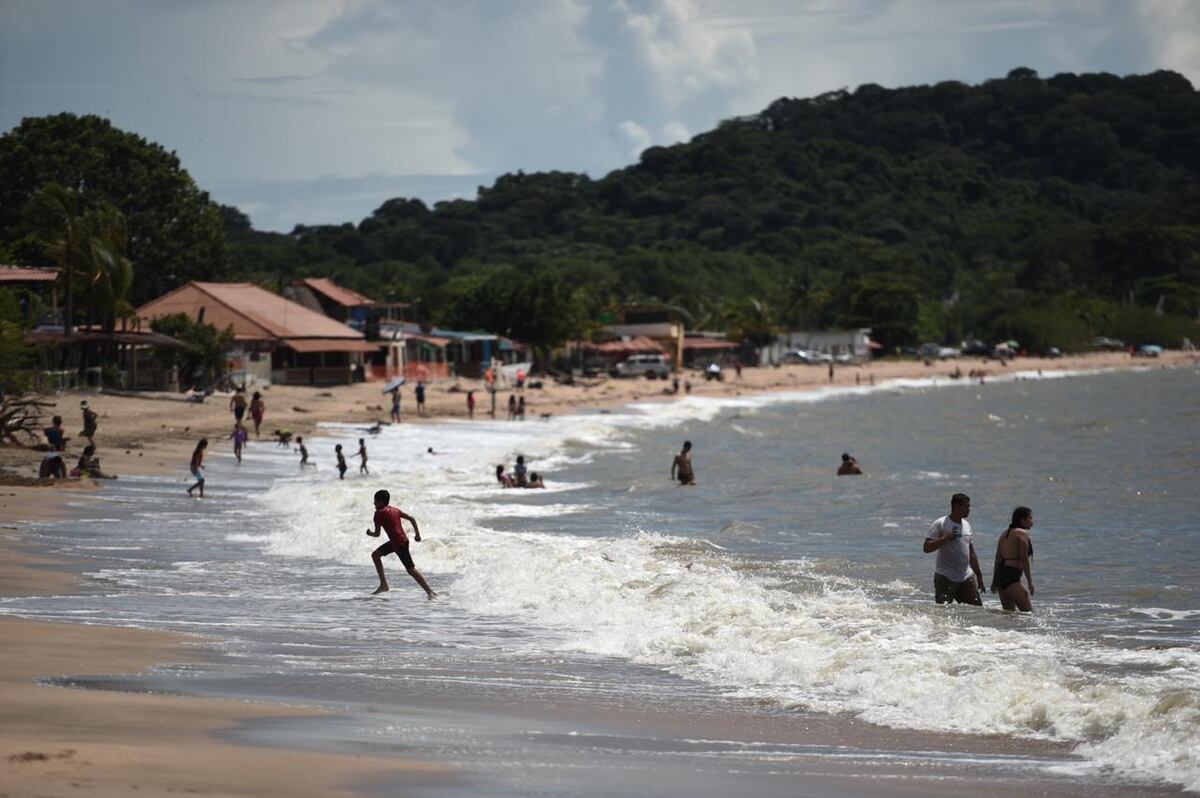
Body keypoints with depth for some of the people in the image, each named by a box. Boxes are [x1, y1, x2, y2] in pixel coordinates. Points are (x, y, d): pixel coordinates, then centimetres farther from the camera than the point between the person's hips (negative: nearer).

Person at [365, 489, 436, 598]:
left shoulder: (379, 513, -8)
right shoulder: (395, 510, 14)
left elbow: (377, 534, -8)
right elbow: (411, 519, 8)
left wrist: (370, 533, 13)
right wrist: (417, 534, 12)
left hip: (400, 544, -9)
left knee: (411, 570, -7)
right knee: (375, 555, 18)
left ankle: (430, 592, -8)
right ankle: (383, 585, 20)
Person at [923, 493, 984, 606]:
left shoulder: (966, 525, 14)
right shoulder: (940, 524, -7)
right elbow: (926, 548, -14)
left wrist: (979, 576, 20)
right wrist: (945, 538, -23)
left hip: (966, 578, 6)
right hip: (946, 578, -6)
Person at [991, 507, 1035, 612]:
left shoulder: (1005, 533, 18)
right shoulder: (1022, 533, -8)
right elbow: (1024, 560, -11)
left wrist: (994, 581, 23)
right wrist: (1030, 582, -8)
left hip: (999, 575, 9)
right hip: (1011, 578, -9)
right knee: (1028, 612, -11)